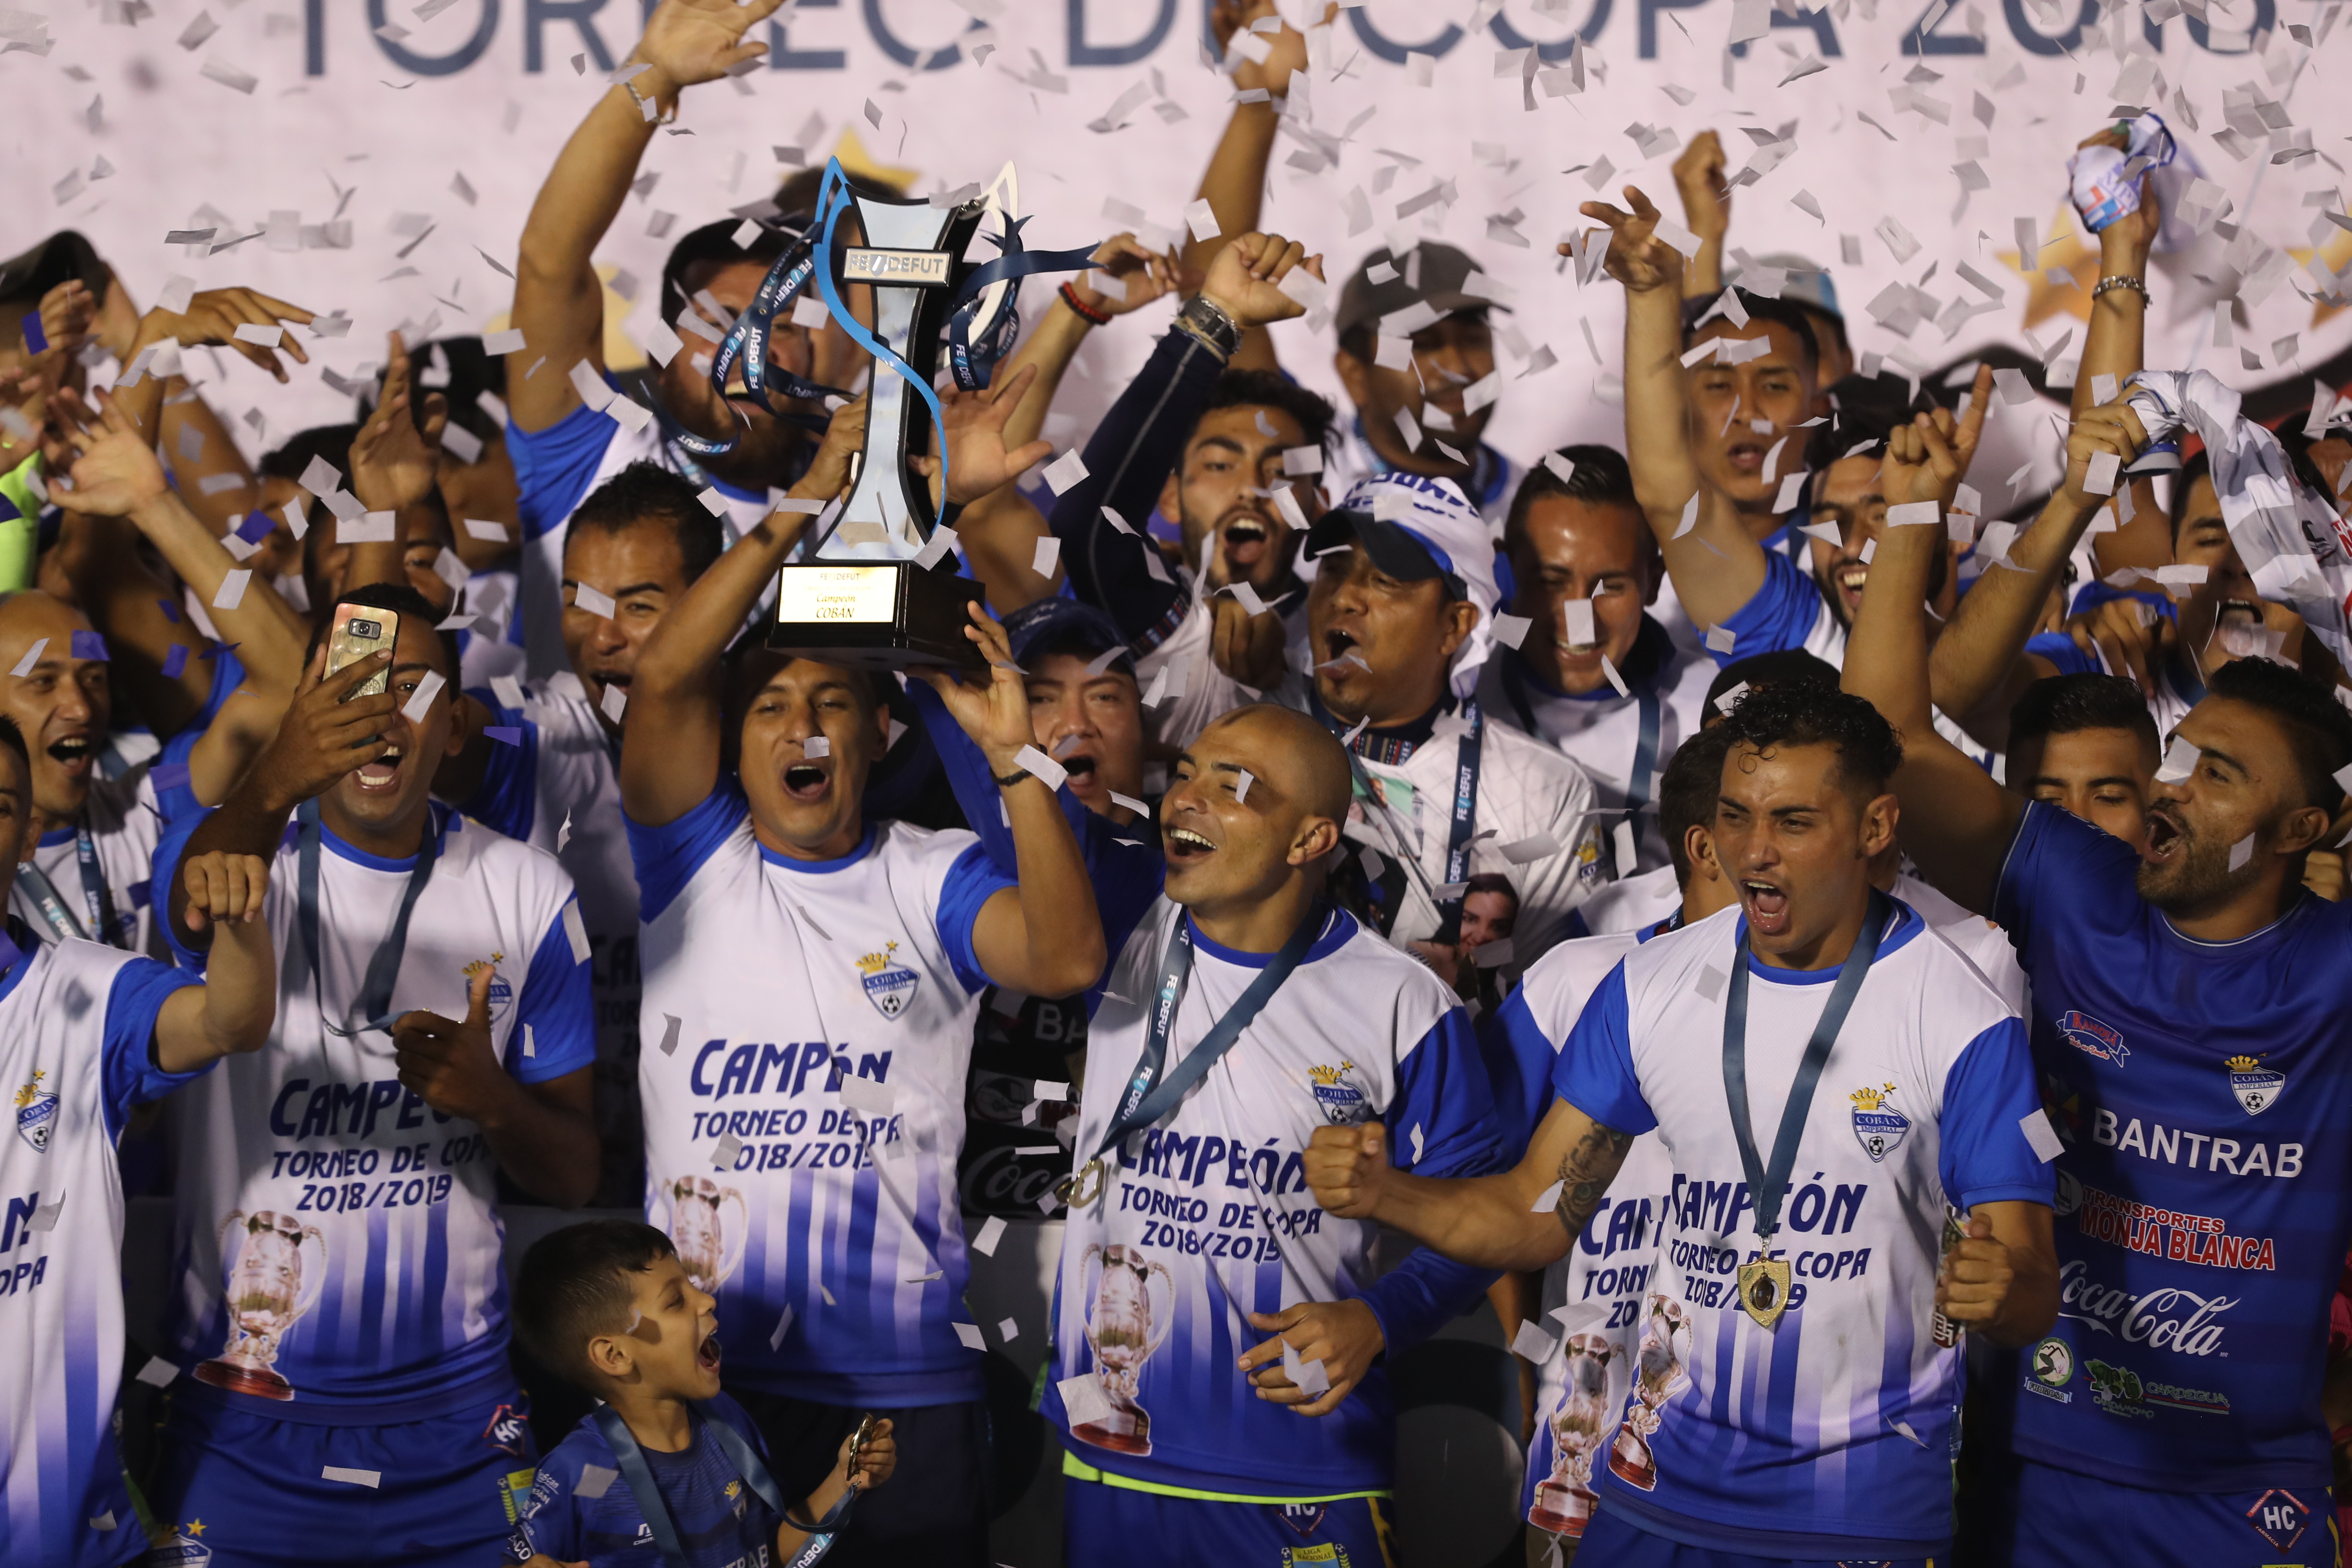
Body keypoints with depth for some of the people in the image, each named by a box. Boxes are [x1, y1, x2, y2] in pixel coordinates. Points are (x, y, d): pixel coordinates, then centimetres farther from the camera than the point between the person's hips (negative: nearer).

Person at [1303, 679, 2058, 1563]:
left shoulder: (1962, 1024, -12)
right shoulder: (1652, 986, 0)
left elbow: (2033, 1299, -11)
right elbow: (1538, 1217, 2)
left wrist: (2000, 1290, -35)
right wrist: (1382, 1192, -15)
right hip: (1662, 1488, 3)